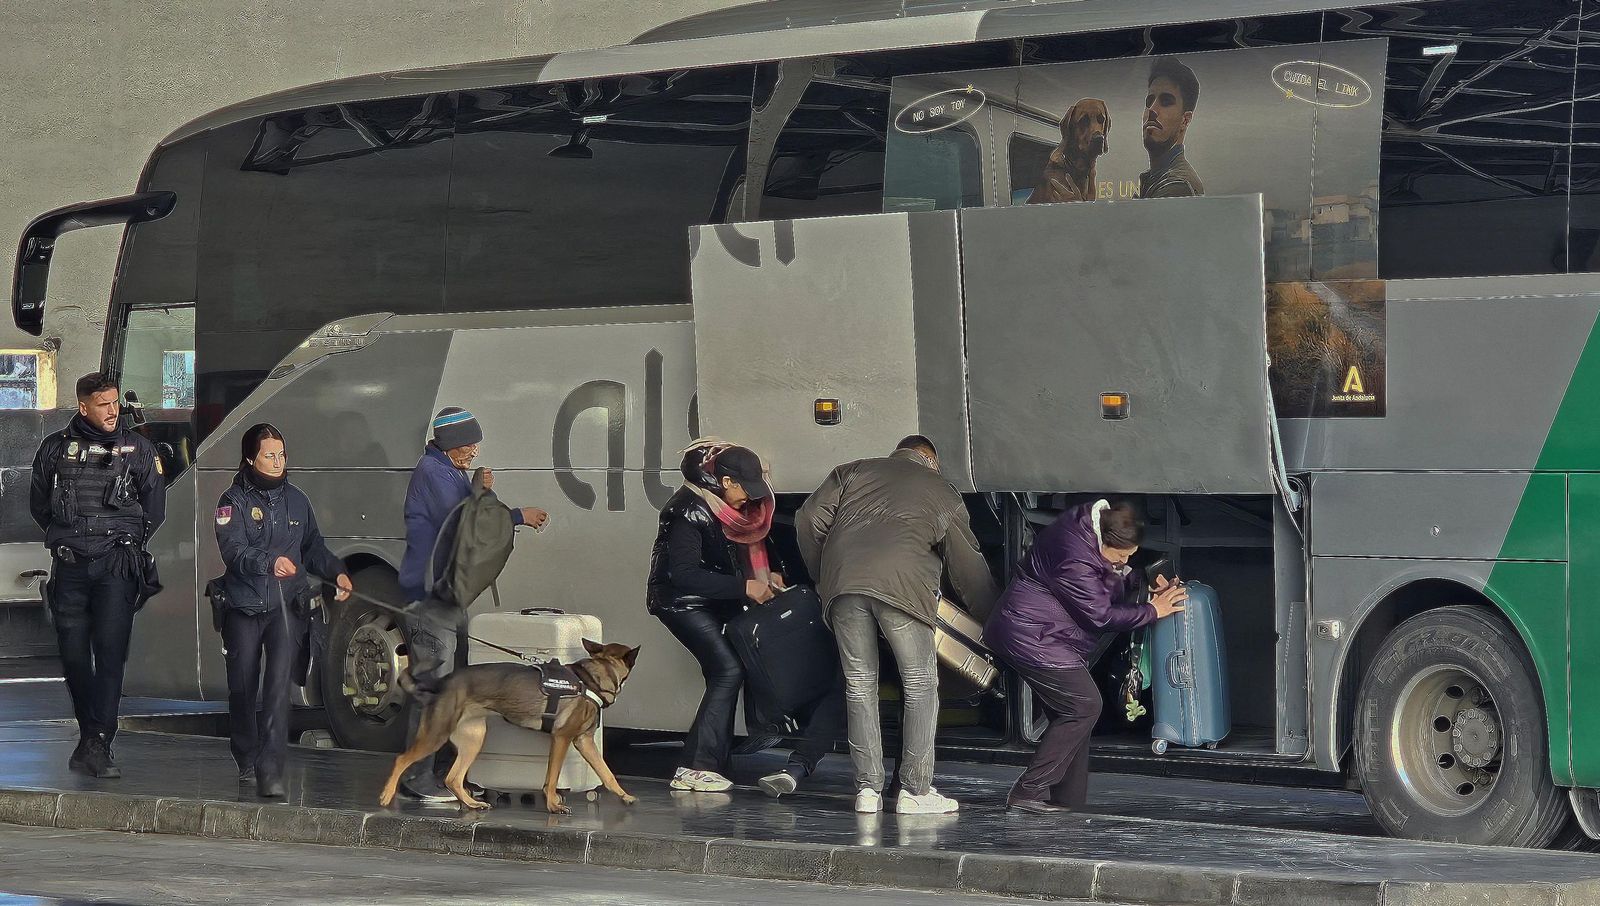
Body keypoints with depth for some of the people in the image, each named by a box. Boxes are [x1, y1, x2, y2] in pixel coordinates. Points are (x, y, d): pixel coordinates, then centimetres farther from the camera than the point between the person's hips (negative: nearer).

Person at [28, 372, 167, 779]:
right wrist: (68, 535, 14)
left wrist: (126, 541, 10)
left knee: (110, 651, -11)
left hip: (116, 565, -2)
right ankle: (89, 736, 17)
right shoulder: (55, 449, 7)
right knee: (73, 653, 2)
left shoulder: (137, 449, 6)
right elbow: (38, 504, 16)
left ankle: (99, 743, -15)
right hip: (69, 566, 2)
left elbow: (154, 507, 12)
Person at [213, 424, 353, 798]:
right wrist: (270, 563, -35)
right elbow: (235, 552, -17)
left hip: (287, 608, 1)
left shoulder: (295, 500, 11)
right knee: (242, 688, 9)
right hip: (243, 608, -1)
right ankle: (247, 763, 31)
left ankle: (271, 768, -20)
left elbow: (313, 547, 22)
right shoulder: (233, 501, -2)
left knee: (278, 684, -15)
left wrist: (337, 572, 4)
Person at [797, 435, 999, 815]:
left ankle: (868, 789, 10)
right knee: (920, 685, 7)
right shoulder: (942, 491, 25)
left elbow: (809, 520, 18)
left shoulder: (853, 472, 29)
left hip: (843, 581, 3)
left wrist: (821, 576, 29)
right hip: (901, 583, -3)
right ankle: (915, 790, 3)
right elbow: (968, 566, 25)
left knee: (859, 685, 11)